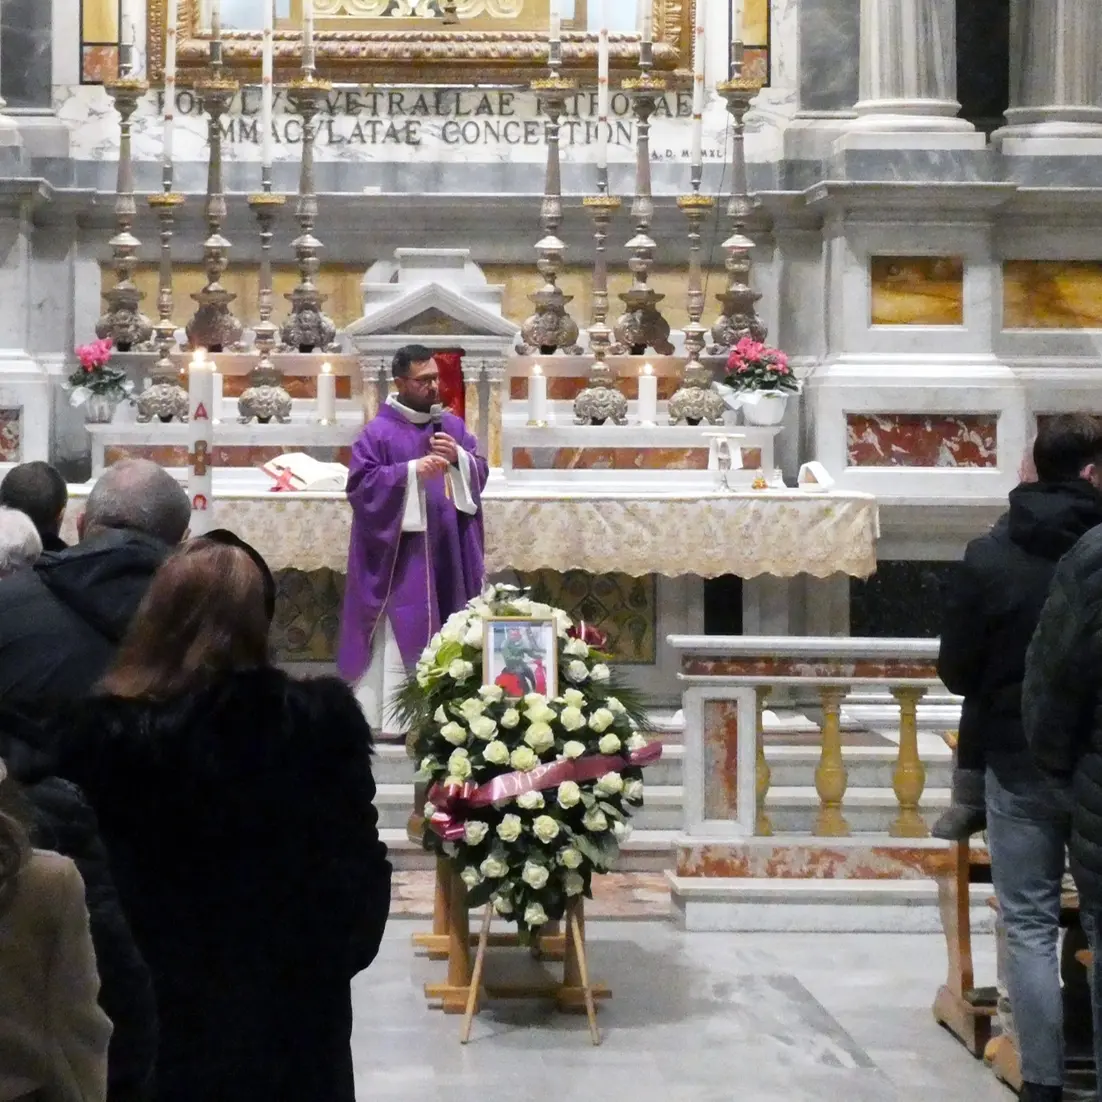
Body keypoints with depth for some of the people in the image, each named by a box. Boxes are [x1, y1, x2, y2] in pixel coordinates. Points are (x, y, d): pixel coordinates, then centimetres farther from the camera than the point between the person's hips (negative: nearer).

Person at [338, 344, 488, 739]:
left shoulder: (452, 426, 12)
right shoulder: (379, 432, -6)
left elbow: (480, 472, 11)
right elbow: (360, 483, -13)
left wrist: (458, 457, -10)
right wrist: (411, 470, -21)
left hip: (447, 551, 6)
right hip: (400, 554, -6)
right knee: (401, 633, -8)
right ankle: (392, 720, -6)